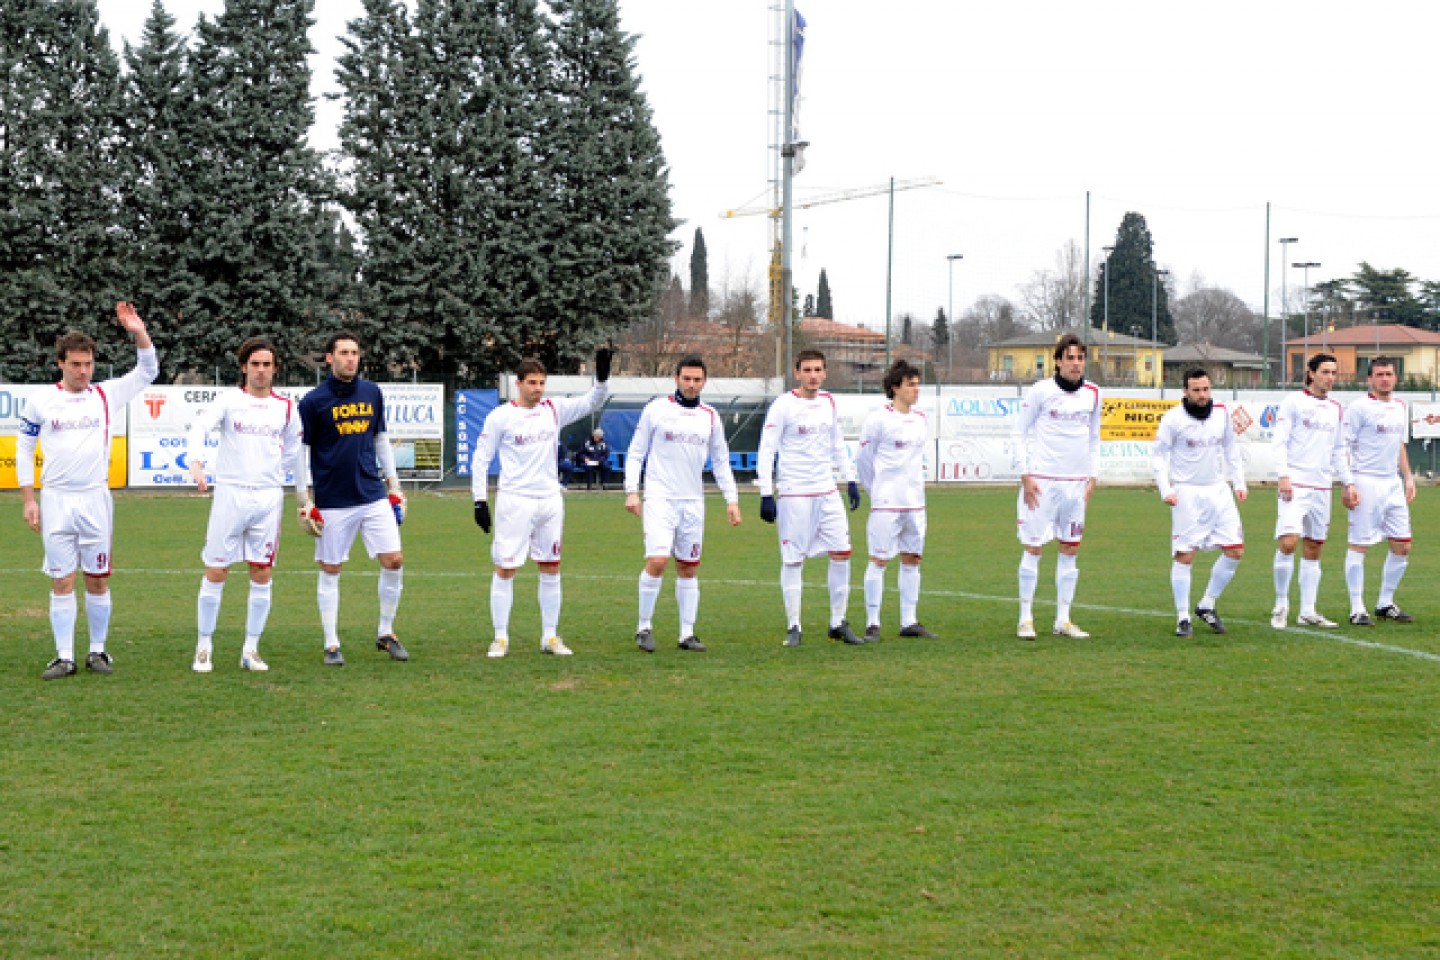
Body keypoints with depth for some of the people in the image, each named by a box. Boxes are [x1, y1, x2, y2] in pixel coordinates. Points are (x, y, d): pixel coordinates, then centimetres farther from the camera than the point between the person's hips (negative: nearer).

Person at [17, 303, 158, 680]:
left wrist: (139, 333, -14)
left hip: (96, 500, 1)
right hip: (55, 501, -1)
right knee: (61, 582, 1)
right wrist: (28, 499, 3)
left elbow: (148, 371, 3)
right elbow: (24, 450, 8)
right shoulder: (41, 401, 2)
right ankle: (64, 657, 5)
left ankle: (98, 650, 15)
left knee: (98, 579, 4)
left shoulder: (107, 395, 3)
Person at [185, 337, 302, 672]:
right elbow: (199, 428, -17)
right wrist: (197, 462, -34)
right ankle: (204, 648, 10)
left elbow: (292, 450, 23)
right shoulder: (229, 400, -1)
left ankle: (251, 650, 12)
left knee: (262, 575, 3)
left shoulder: (285, 407, 8)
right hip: (230, 493, -2)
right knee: (215, 572, -1)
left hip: (268, 497, 3)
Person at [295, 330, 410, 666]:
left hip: (373, 496, 3)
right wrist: (304, 501, -5)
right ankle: (332, 645, 12)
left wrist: (394, 485, 15)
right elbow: (301, 450, -2)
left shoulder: (372, 393, 7)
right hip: (332, 502, -3)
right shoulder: (313, 401, -5)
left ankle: (386, 633, 14)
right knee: (330, 571, 3)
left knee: (393, 561, -3)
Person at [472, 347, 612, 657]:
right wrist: (480, 501, -6)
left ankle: (550, 637, 17)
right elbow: (480, 459, -2)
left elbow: (592, 402, 3)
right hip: (514, 501, -4)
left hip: (550, 500, 4)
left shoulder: (553, 410, 5)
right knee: (505, 569, -3)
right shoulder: (500, 416, -5)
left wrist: (602, 377, -16)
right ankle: (500, 639, 6)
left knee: (551, 569, 8)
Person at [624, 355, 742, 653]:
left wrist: (731, 499, 8)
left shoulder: (710, 416, 10)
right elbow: (636, 452, 3)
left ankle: (687, 634, 13)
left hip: (693, 502, 4)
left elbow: (721, 461, 16)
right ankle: (644, 627, -2)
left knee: (688, 569, 7)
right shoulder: (656, 409, 0)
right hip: (659, 498, -4)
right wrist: (631, 491, -6)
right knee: (657, 561, -16)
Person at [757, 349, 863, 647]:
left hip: (827, 492, 6)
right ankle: (793, 627, 7)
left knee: (842, 553, 2)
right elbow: (766, 451, -8)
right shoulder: (783, 405, -8)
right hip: (793, 494, -5)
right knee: (793, 560, -2)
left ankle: (838, 623, 12)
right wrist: (766, 495, -13)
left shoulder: (828, 402, 10)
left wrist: (850, 480, 16)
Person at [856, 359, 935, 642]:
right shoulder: (878, 419, -8)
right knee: (879, 560, -4)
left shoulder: (920, 419, 11)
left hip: (915, 502, 7)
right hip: (886, 503, -7)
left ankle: (908, 623, 14)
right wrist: (877, 491, 6)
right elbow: (863, 460, -1)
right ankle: (872, 624, 0)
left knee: (912, 559, 8)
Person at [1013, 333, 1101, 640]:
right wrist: (1026, 476, -8)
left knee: (1070, 551, 6)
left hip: (1076, 483, 5)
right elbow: (1019, 434, -2)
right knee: (1033, 548, -2)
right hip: (1042, 482, -5)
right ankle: (1026, 619, 5)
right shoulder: (1040, 391, -5)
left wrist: (1092, 477, 11)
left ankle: (1063, 620, 13)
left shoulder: (1092, 394, 8)